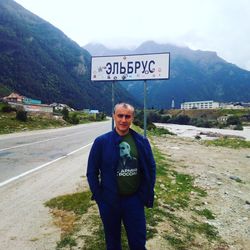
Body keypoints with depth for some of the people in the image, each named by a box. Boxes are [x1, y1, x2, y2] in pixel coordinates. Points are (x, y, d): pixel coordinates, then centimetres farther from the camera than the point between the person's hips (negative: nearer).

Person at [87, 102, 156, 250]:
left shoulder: (142, 142, -6)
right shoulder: (101, 142, -10)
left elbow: (151, 169, 2)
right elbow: (92, 172, -4)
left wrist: (147, 196, 0)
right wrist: (99, 197, -5)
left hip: (135, 200, 1)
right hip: (109, 201, 0)